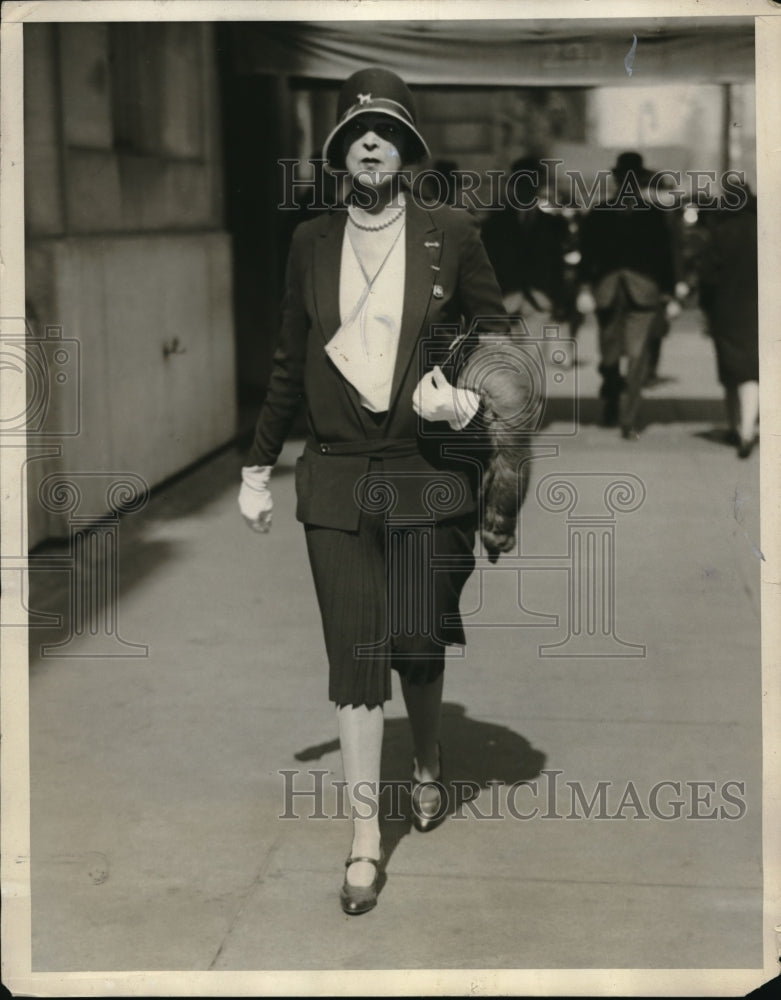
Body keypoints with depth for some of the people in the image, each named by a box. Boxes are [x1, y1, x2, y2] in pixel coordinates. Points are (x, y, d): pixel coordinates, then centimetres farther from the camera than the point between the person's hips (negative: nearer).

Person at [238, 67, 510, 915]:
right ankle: (364, 839, 8)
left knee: (419, 642, 7)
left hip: (428, 474, -1)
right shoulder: (311, 242, 7)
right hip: (337, 478, 1)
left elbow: (498, 342, 7)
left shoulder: (451, 235, 1)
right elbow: (290, 363, 13)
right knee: (355, 654, -1)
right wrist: (258, 466, 14)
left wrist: (466, 402, -12)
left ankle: (428, 765, 38)